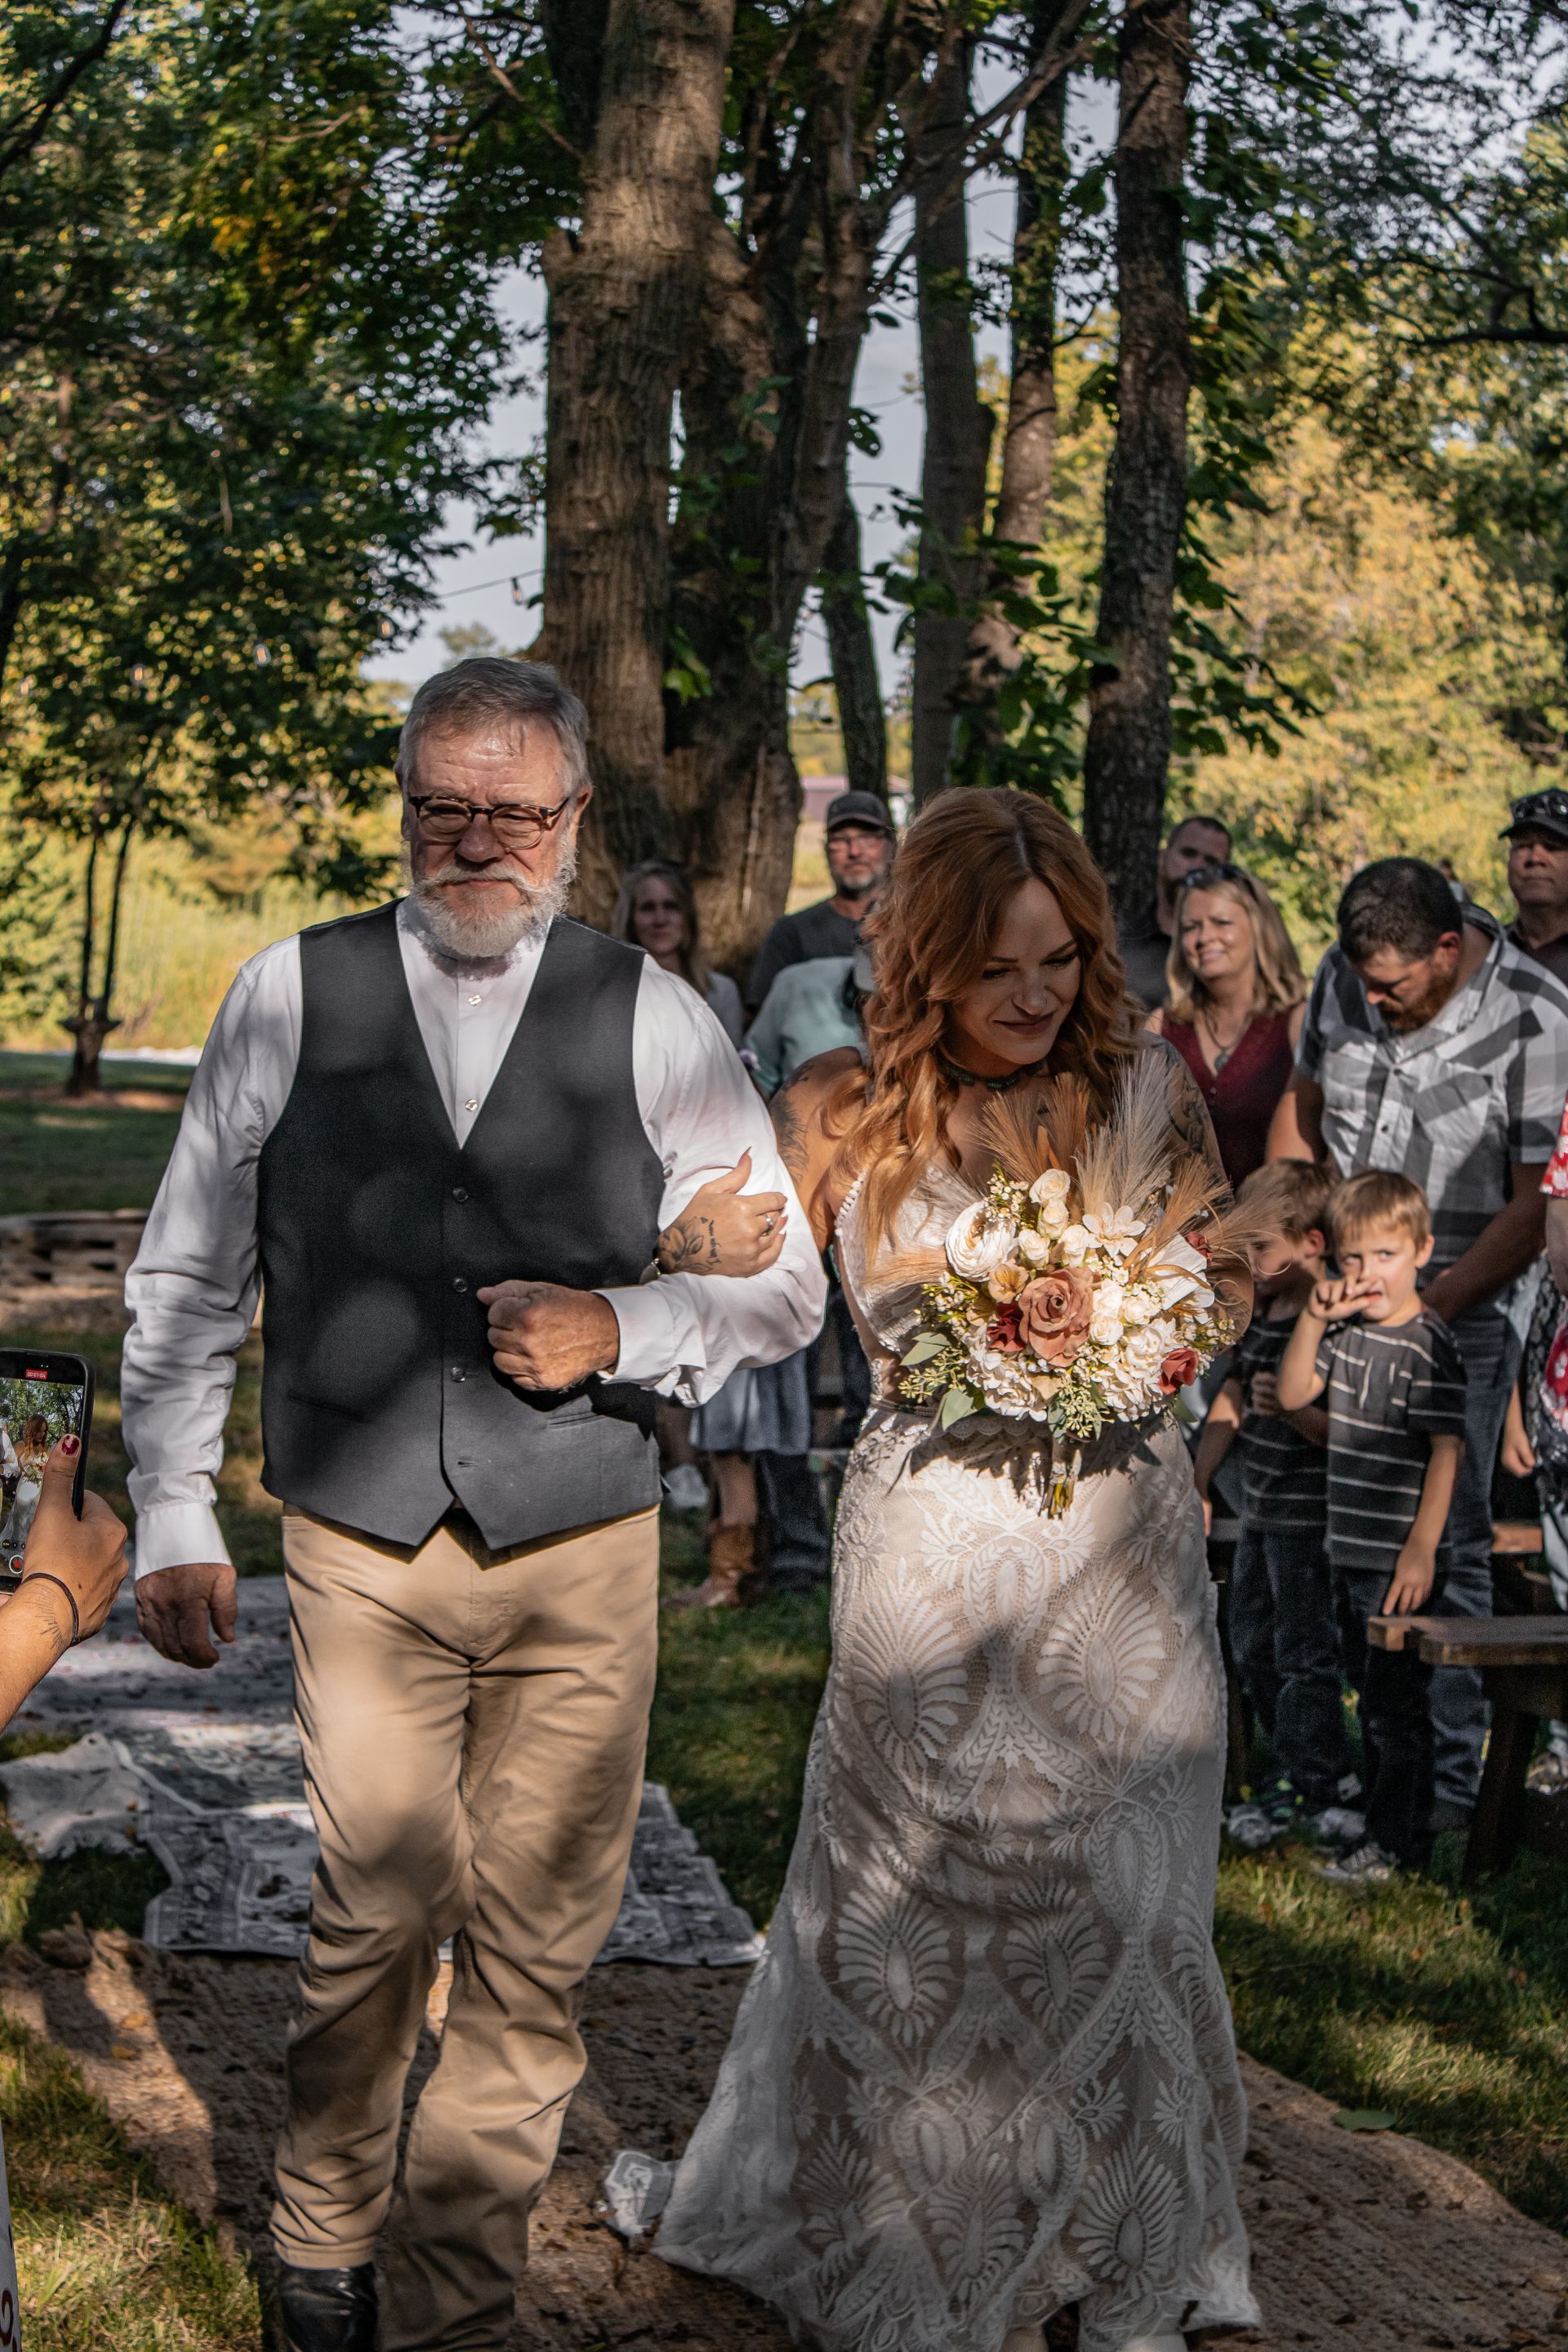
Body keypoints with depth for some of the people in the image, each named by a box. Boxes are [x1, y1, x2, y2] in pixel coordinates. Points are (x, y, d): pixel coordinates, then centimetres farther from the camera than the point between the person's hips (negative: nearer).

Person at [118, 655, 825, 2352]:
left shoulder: (654, 1020, 1)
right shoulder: (288, 998, 1)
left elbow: (786, 1288, 7)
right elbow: (185, 1279, 7)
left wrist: (622, 1331, -11)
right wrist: (173, 1516, 3)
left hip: (585, 1557, 1)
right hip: (360, 1549, -1)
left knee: (535, 1948, 4)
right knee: (376, 1912, 1)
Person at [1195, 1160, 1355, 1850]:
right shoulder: (1260, 1313, 9)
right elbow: (1231, 1400, 19)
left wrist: (1290, 1407, -38)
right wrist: (1197, 1485, 17)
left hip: (1310, 1517, -10)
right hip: (1261, 1514, 10)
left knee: (1304, 1652, -3)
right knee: (1253, 1646, 17)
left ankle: (1307, 1789, 6)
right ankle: (1300, 1771, 29)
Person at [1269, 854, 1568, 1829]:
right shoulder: (1344, 978, 3)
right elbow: (1302, 1106, 18)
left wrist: (1425, 1310, -16)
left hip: (1465, 1314, -5)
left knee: (1448, 1546, -4)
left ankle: (1450, 1773, 6)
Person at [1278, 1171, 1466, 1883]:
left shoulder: (1429, 1346, -14)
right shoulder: (1347, 1331, 9)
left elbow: (1447, 1450, -17)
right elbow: (1293, 1396, 7)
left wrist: (1421, 1550, -20)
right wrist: (1313, 1319, -6)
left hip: (1401, 1561, -8)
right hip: (1349, 1554, 8)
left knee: (1397, 1704, -3)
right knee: (1373, 1702, 16)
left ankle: (1394, 1847, 3)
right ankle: (1401, 1833, 26)